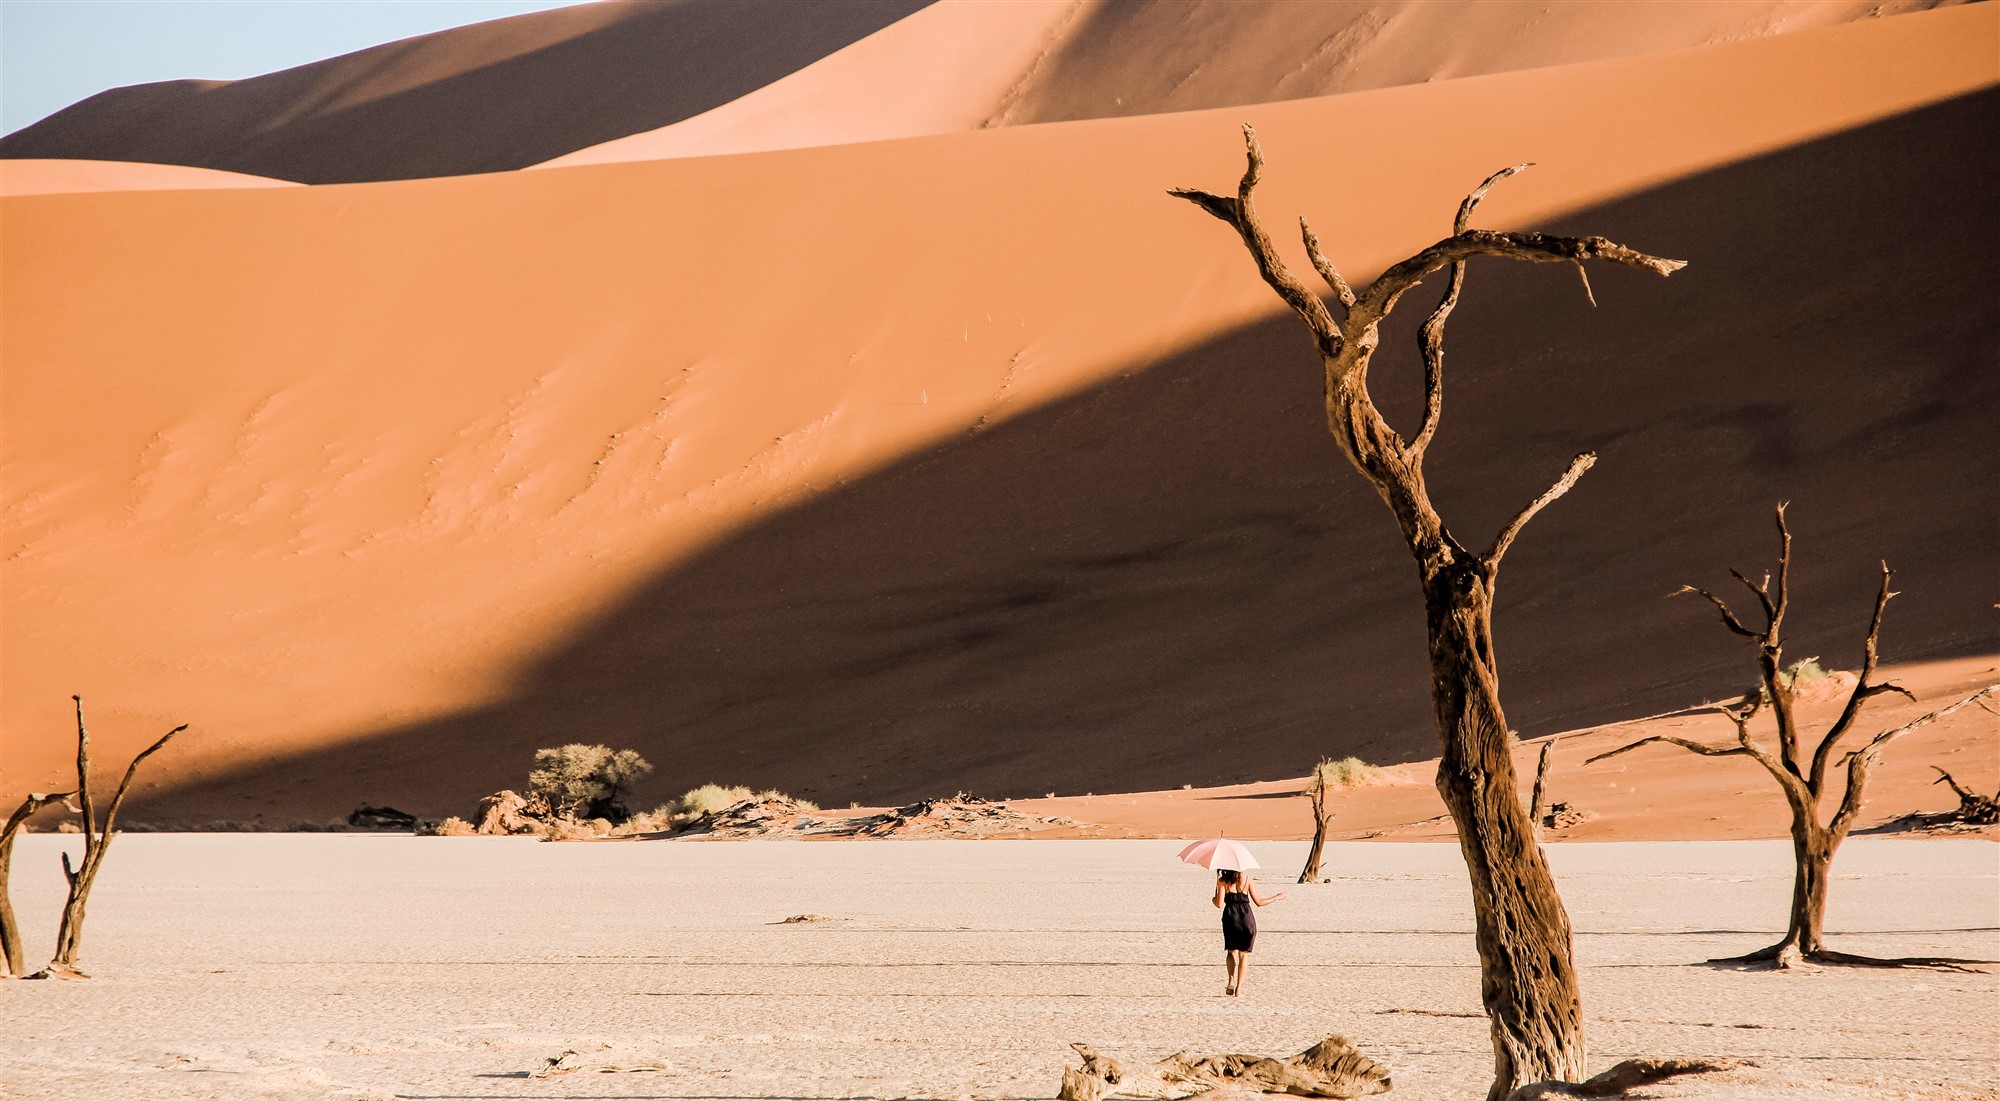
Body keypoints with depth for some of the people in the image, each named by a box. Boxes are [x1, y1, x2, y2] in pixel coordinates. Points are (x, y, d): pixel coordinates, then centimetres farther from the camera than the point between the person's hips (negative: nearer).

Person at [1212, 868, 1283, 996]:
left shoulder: (1222, 881, -1)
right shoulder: (1247, 879, 1)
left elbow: (1220, 904, -7)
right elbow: (1259, 902, 3)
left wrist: (1213, 900, 16)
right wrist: (1276, 898, 18)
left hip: (1230, 918, 0)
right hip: (1246, 917, 0)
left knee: (1231, 951, 17)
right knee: (1243, 953, 10)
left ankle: (1231, 981, -4)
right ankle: (1239, 987, 4)